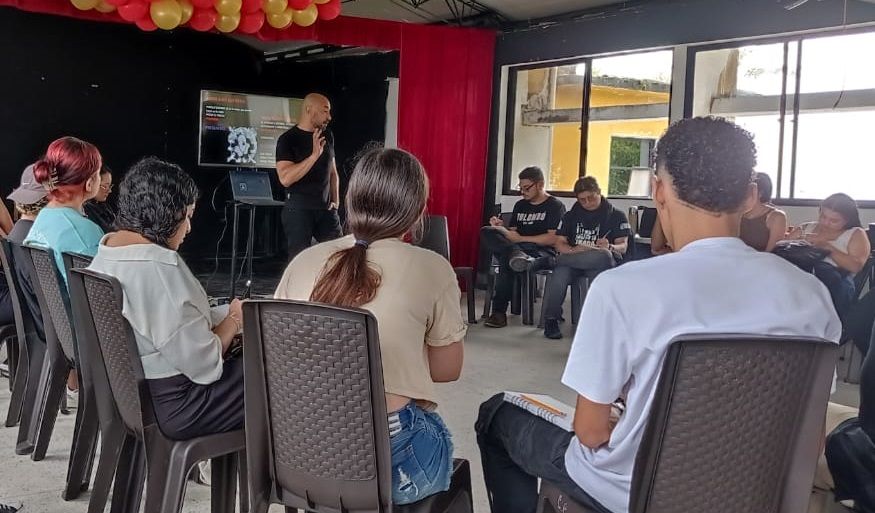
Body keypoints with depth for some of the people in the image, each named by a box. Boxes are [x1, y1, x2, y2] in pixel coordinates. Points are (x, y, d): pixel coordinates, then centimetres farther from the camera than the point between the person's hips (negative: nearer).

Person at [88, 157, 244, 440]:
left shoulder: (107, 250, 3)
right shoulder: (161, 267, -26)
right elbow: (203, 365, -22)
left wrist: (224, 314, 7)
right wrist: (233, 322, -6)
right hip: (170, 406, -9)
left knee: (243, 361, 21)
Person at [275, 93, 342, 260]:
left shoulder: (327, 136, 12)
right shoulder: (288, 139, -6)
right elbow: (285, 178, -19)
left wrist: (335, 201, 12)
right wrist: (314, 155, -23)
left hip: (325, 209, 5)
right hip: (298, 209, -5)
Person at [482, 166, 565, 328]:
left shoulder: (555, 206, 3)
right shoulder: (520, 205, 24)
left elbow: (553, 238, -10)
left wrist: (520, 238, -11)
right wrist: (501, 227, -4)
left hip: (543, 252, -6)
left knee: (506, 260, -40)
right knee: (486, 232, -23)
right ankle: (516, 255, -46)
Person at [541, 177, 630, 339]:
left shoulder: (616, 216, 10)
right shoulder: (572, 215, 19)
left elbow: (623, 247, 1)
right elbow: (559, 243, 10)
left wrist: (609, 247, -24)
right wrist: (572, 251, -13)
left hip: (600, 261, -1)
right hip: (572, 261, 2)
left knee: (604, 256, -39)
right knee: (559, 275, -33)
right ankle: (551, 319, -18)